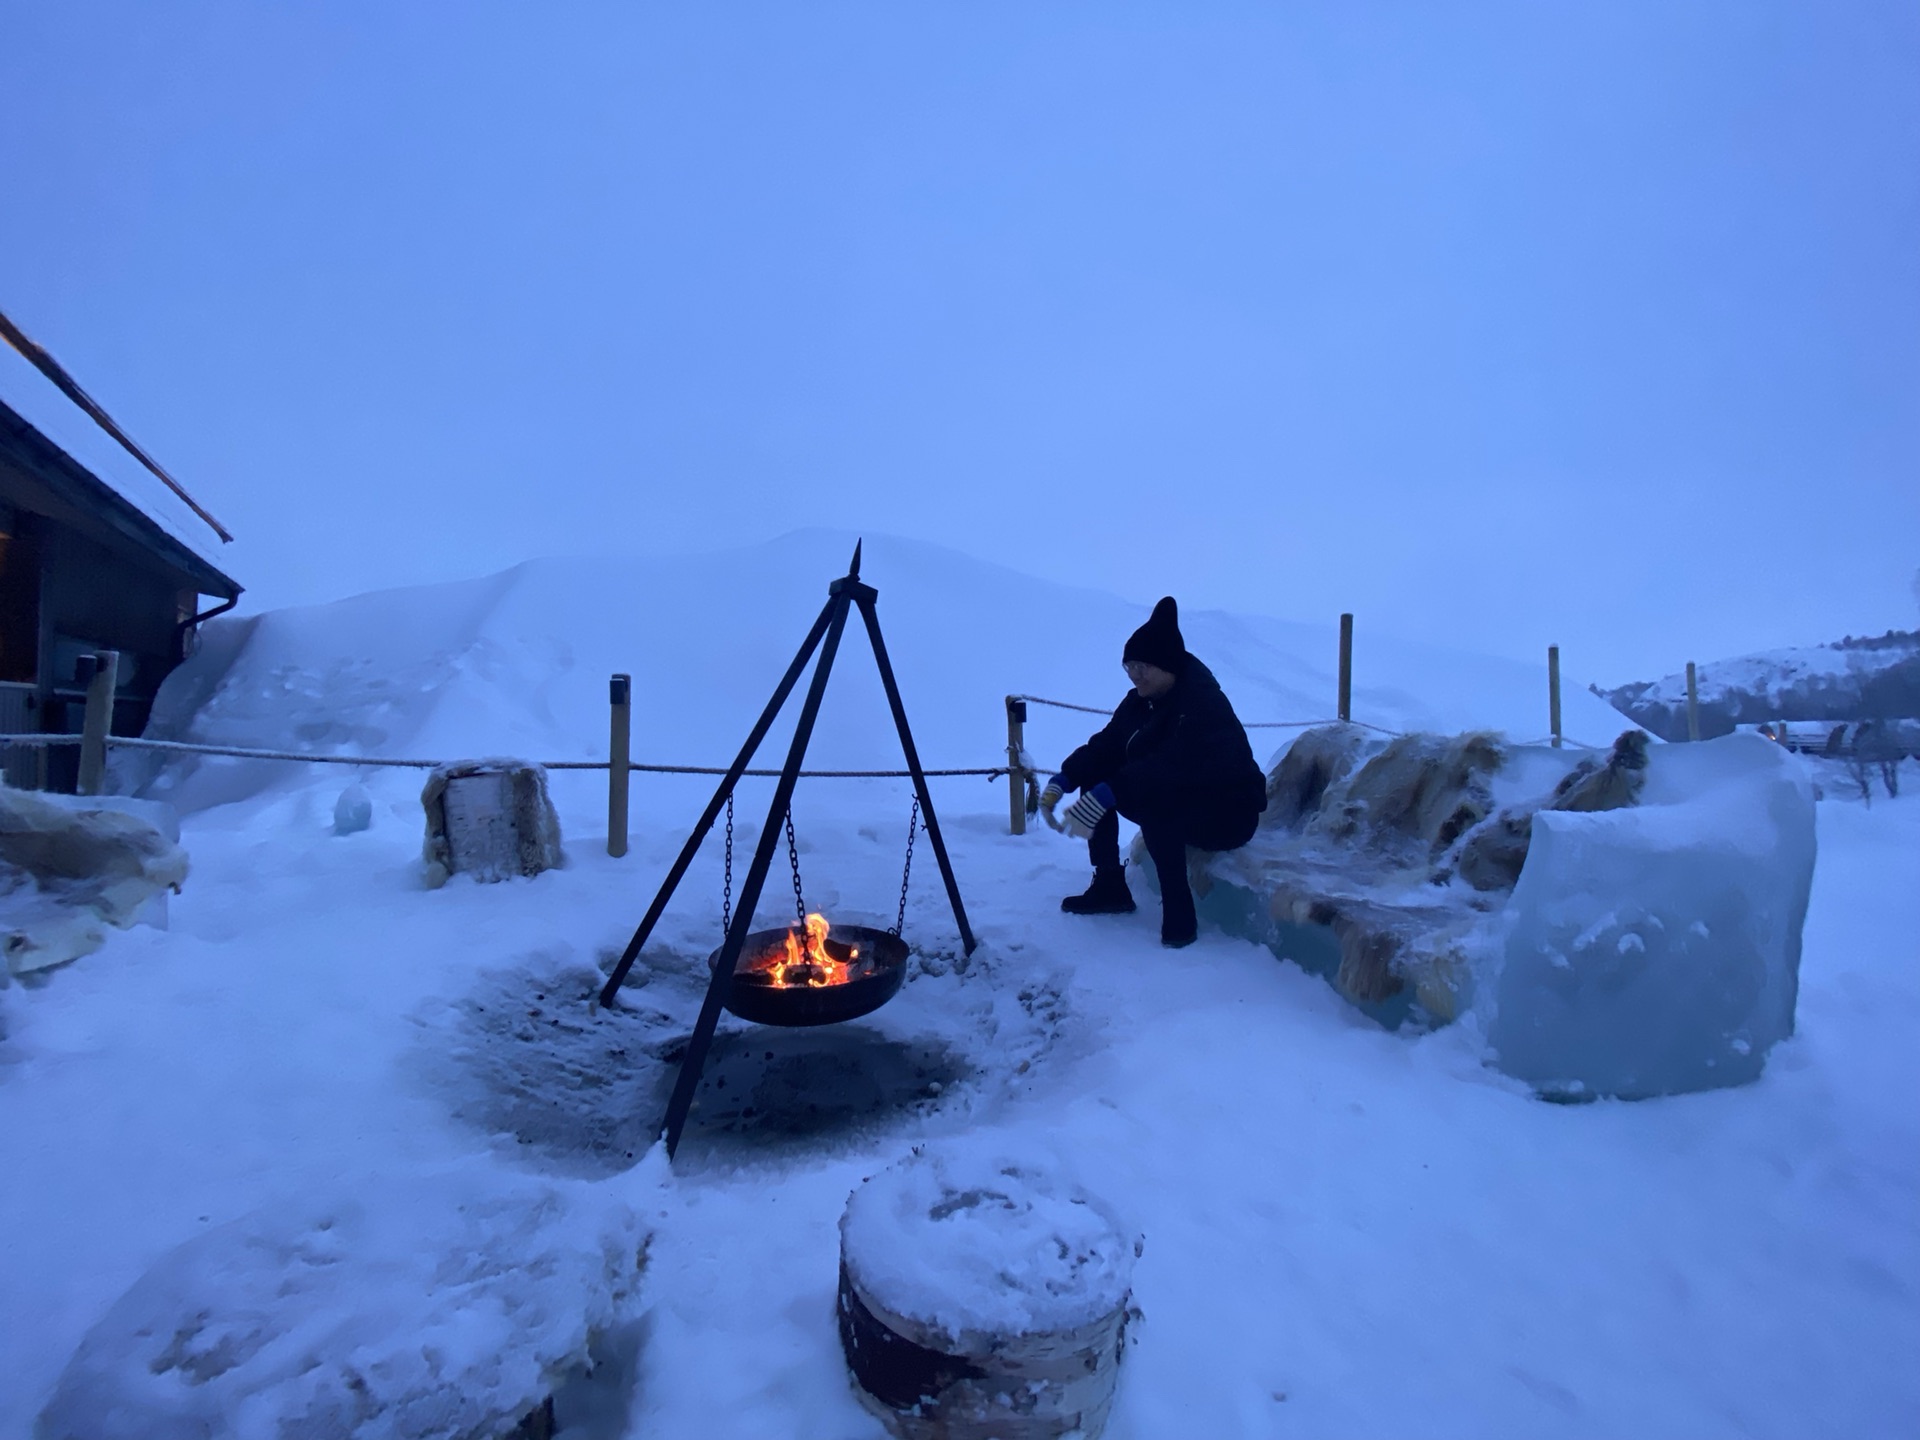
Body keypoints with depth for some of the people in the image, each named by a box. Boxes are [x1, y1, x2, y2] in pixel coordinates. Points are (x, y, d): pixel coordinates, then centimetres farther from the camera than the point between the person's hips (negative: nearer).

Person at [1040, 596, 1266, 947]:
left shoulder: (1203, 704, -26)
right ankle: (1110, 886, 4)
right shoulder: (1141, 700, 0)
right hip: (1172, 802, 9)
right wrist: (1061, 782, -18)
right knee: (1094, 773, -4)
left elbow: (1173, 765, -39)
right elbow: (1104, 746, -2)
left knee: (1148, 794, -36)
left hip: (1228, 815, -9)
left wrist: (1105, 796, -45)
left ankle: (1179, 912, -24)